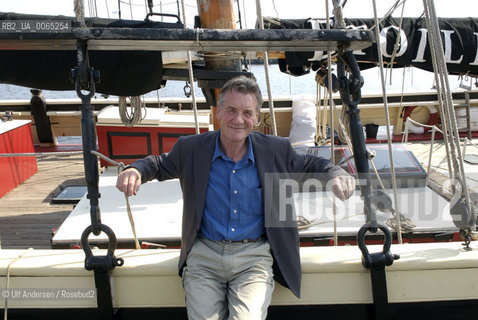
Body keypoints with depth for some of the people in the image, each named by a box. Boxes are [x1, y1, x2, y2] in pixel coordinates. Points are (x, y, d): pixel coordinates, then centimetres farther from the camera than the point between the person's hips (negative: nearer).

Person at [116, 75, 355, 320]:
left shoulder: (276, 151, 2)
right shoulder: (191, 149, 1)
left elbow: (310, 165, 15)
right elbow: (160, 164, 17)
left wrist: (337, 175, -7)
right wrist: (135, 170, -5)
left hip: (254, 257, 0)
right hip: (204, 256, 1)